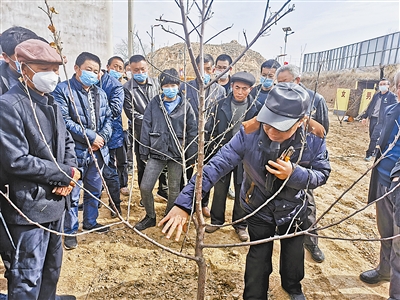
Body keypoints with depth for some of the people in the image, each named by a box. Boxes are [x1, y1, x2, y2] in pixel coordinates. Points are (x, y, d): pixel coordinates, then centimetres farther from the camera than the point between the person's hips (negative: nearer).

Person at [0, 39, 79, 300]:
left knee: (52, 265, 25)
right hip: (28, 207, -8)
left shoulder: (50, 103, 10)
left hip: (55, 200, 8)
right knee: (26, 278, 7)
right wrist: (66, 174, -16)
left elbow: (67, 142, 13)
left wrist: (71, 171, -6)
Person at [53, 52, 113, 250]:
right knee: (72, 194, 4)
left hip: (97, 151, 6)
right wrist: (91, 136, -18)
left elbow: (108, 118, 10)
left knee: (94, 191, 18)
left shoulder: (100, 94, 12)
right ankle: (70, 231, 22)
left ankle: (90, 222, 38)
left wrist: (102, 137, -8)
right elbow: (64, 121, -17)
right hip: (75, 152, -6)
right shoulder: (62, 90, -9)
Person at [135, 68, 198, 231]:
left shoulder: (185, 106, 1)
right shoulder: (154, 103, 3)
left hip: (177, 154, -1)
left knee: (174, 190, 10)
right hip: (156, 152, 1)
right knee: (145, 187, -1)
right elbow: (146, 127, 3)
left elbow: (193, 130, 2)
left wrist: (191, 155, -1)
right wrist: (144, 151, 0)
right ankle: (150, 217, 24)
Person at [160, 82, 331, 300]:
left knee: (294, 254, 25)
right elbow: (218, 164, -35)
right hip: (258, 208, -2)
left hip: (293, 208, 3)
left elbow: (322, 174, -14)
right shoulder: (251, 131, -32)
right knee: (258, 259, 11)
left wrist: (294, 173, -37)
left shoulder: (314, 136, -25)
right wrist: (185, 202, -42)